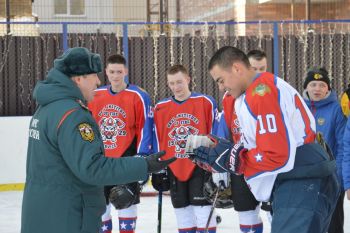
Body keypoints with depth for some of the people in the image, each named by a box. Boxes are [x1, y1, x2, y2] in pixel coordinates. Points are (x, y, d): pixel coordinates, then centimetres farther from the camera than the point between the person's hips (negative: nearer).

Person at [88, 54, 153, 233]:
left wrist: (142, 158, -12)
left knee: (126, 200, 0)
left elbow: (145, 128, -8)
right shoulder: (95, 96, 5)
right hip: (100, 159, 4)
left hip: (126, 158, -4)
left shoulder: (138, 96, -8)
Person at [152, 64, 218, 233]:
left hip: (199, 166, -4)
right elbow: (157, 140, 9)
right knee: (183, 213, 11)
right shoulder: (160, 108, 3)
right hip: (173, 169, 4)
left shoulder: (206, 102, -6)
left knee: (203, 210, -5)